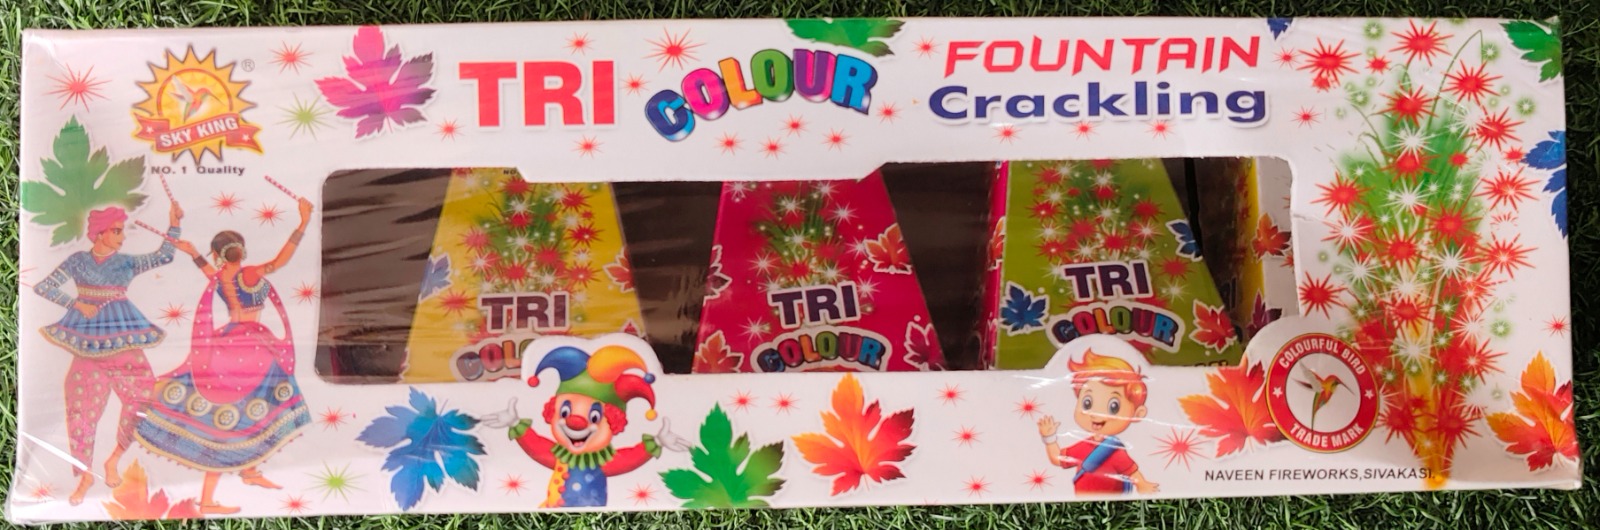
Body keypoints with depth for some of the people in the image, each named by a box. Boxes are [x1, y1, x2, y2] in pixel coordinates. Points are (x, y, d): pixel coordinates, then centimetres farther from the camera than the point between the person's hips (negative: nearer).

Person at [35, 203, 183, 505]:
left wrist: (174, 223, -5)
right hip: (88, 344, -1)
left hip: (122, 341, 1)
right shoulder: (78, 261, 2)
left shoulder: (126, 262, 6)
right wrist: (77, 304, -10)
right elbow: (44, 287, 0)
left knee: (141, 396, -7)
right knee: (82, 408, 1)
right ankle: (85, 476, 12)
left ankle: (113, 460, 11)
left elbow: (163, 256, 1)